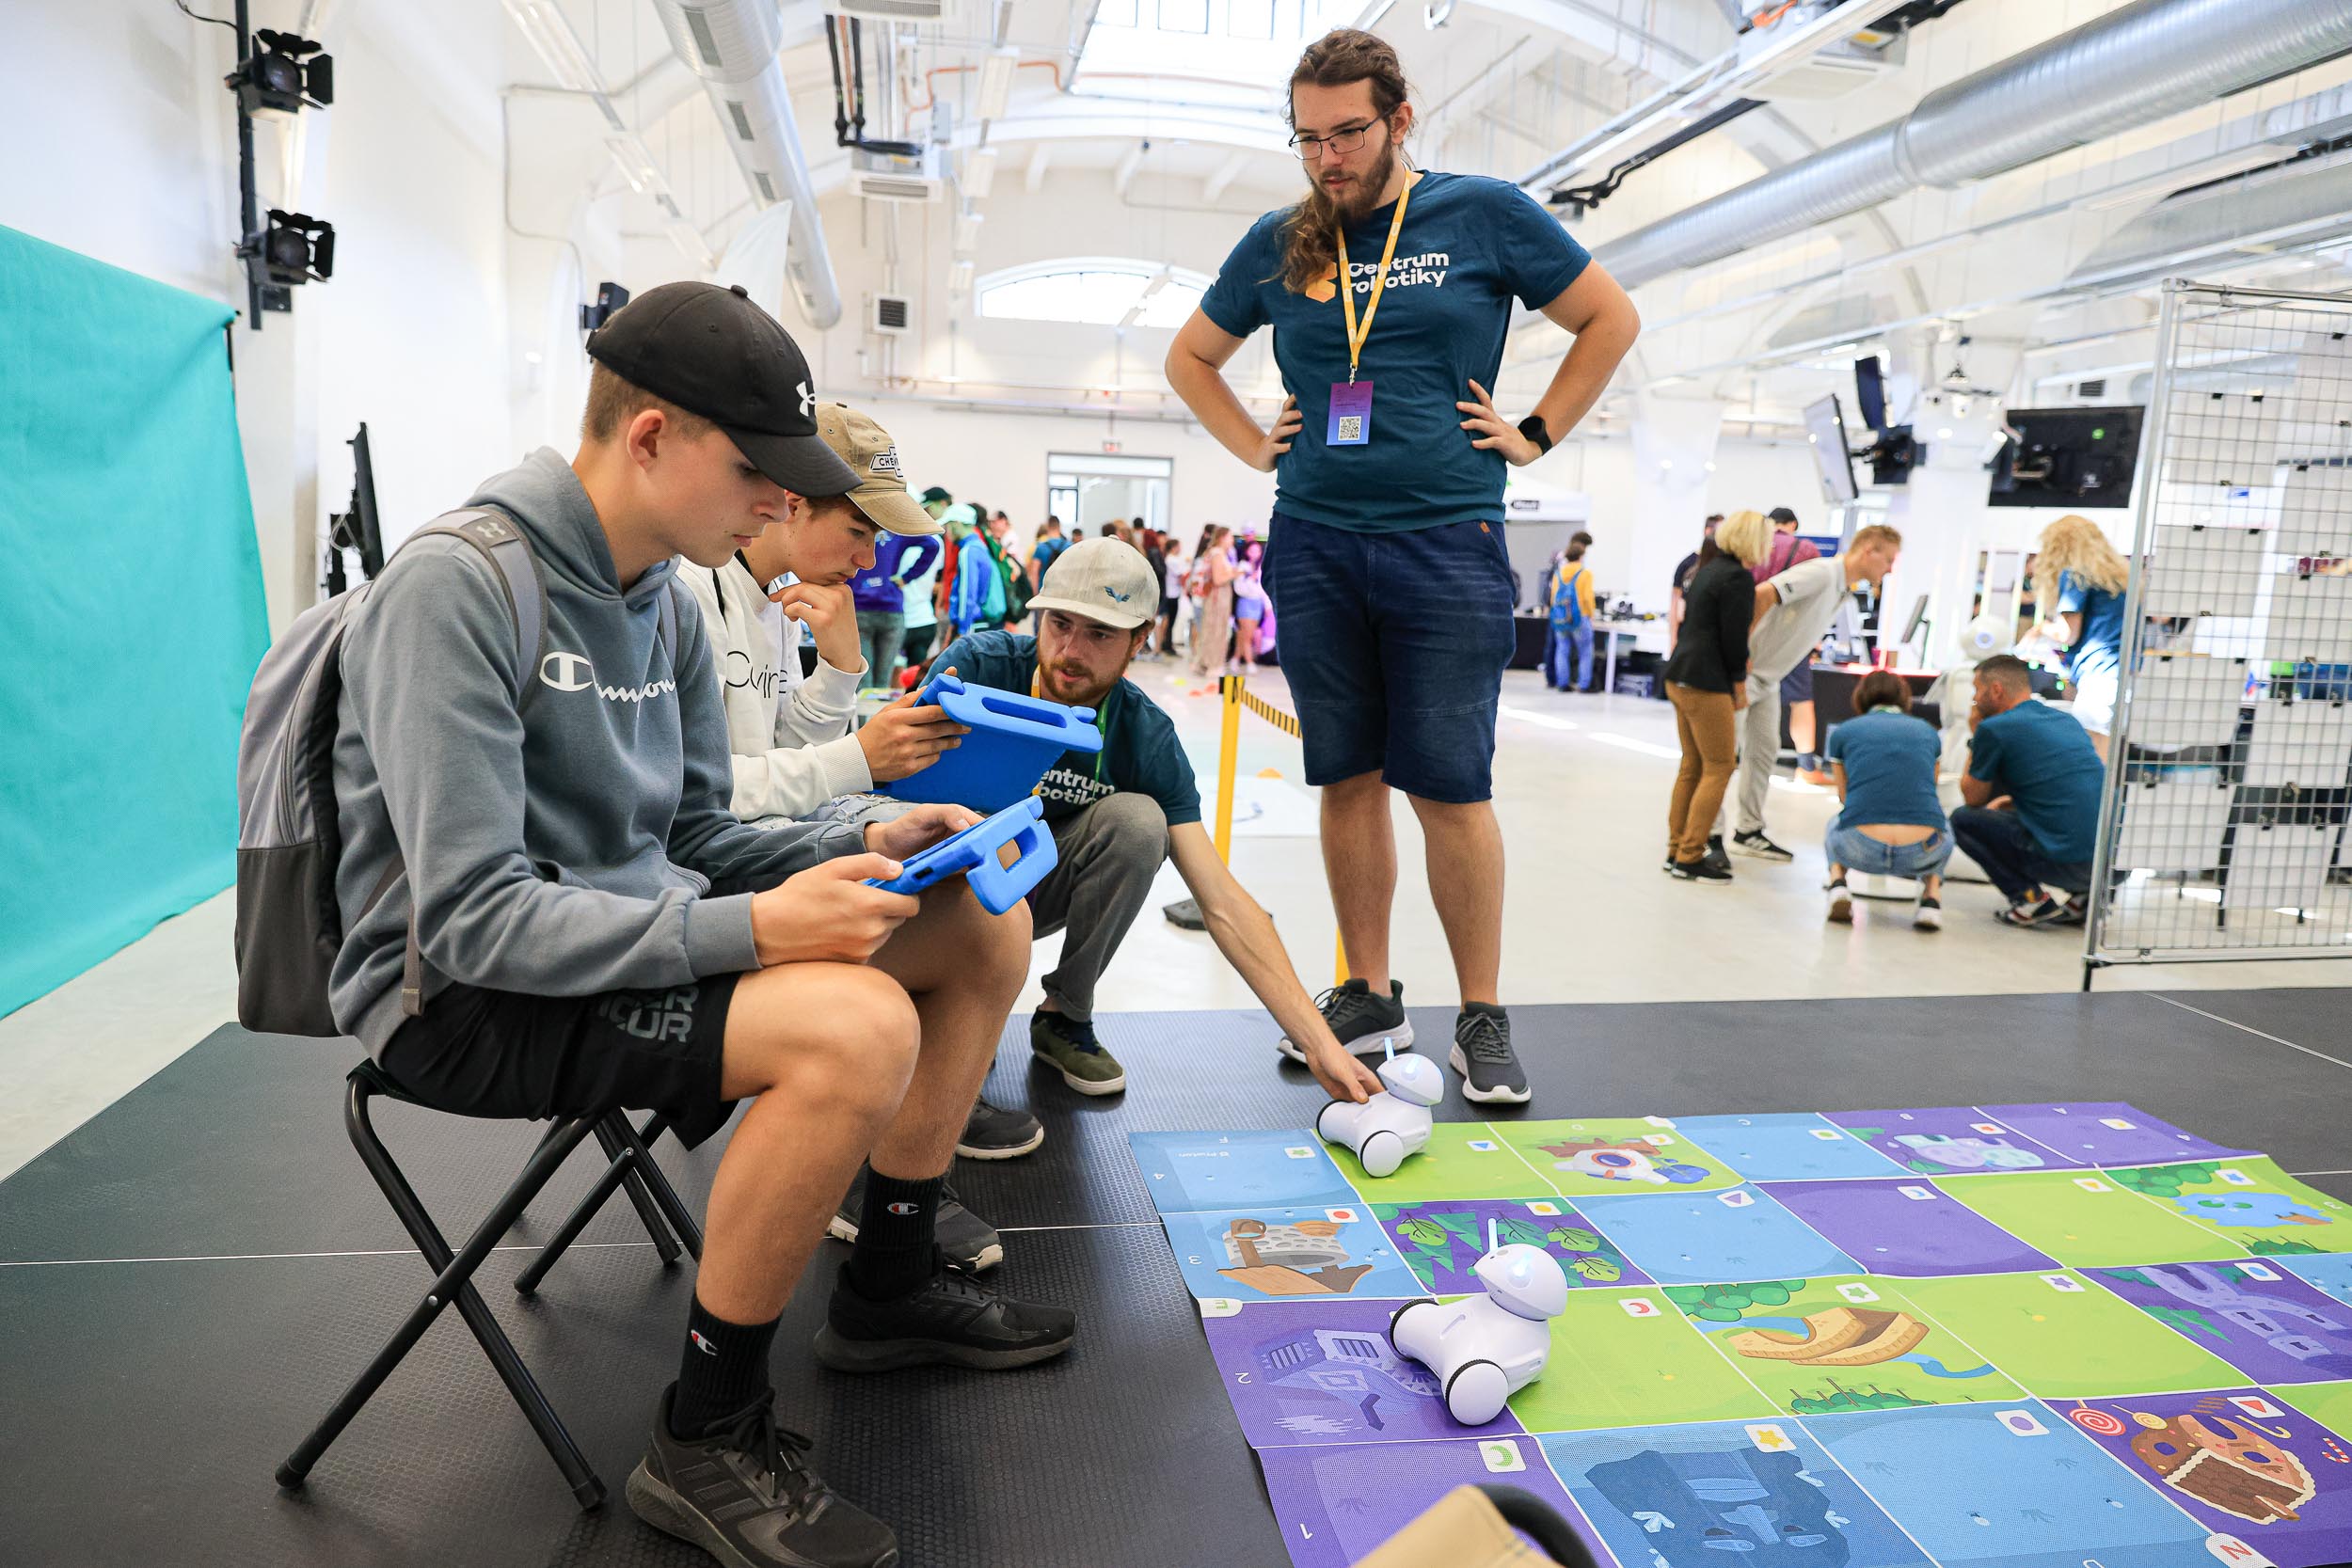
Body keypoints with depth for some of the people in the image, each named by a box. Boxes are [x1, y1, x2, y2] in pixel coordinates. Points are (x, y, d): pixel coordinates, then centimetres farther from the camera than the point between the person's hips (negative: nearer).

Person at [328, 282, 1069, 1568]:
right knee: (855, 1022, -33)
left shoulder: (663, 601, 5)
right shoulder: (454, 586, -20)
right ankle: (706, 1440, -10)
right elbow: (472, 917, -25)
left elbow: (692, 840, 11)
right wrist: (749, 930, -32)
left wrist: (864, 846, -6)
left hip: (634, 931, 8)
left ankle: (888, 1286, 17)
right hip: (461, 996, -8)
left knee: (985, 927, 2)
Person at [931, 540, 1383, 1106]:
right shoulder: (978, 666, -21)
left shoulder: (1145, 736, -17)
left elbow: (1223, 902, -19)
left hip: (1036, 890, 2)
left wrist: (1319, 1044, -26)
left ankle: (1063, 1017, -5)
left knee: (1137, 819, -25)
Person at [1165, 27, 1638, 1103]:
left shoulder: (1483, 215, 3)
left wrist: (1535, 435, 5)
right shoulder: (1277, 245, 10)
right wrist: (1255, 448, 12)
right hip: (1313, 548, 3)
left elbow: (1611, 319, 11)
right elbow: (1191, 356, 24)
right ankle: (1368, 990, 20)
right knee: (1349, 781, 7)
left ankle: (1482, 1016, 9)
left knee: (1449, 789, -4)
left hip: (1446, 544, -3)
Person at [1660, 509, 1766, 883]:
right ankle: (1690, 859, -3)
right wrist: (1739, 684, -3)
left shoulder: (1708, 569, 16)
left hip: (1680, 677, 10)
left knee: (1692, 766, 15)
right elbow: (1733, 636, -14)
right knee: (1719, 768, -3)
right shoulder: (1738, 577, -12)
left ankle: (1676, 851, 19)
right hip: (1705, 683, -10)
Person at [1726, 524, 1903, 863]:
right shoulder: (1821, 572, -19)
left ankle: (1748, 831, 21)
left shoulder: (1842, 589, 12)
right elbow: (1762, 594, -30)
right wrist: (1743, 653, -26)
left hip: (1769, 679, 10)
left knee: (1764, 749, 13)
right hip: (1745, 670, -10)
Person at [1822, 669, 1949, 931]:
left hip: (1860, 851, -1)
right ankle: (1932, 895, 13)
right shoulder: (1928, 732, 20)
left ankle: (1838, 884, 9)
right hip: (1921, 853, 1)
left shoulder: (1843, 732, 16)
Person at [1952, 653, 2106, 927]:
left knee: (1963, 820, 10)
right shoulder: (2067, 720, 17)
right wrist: (2009, 802, 41)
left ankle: (2033, 898, -4)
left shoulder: (1994, 728, -5)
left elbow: (1973, 798, 10)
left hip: (2068, 863, -7)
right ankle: (2081, 896, 15)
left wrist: (1974, 737, 18)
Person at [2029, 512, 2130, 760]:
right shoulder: (2123, 573, 25)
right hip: (2129, 680, 8)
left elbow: (2068, 634, -3)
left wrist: (2042, 627, 17)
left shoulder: (2074, 575, 2)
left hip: (2099, 679, -8)